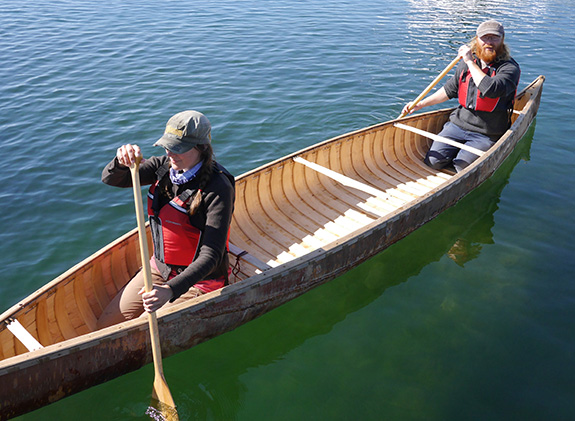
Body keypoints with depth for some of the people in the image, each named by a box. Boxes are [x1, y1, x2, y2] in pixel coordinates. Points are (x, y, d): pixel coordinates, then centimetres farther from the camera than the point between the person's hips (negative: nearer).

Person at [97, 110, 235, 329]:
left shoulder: (218, 188, -26)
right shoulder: (165, 165, -6)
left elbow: (211, 255, -30)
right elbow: (110, 179, -7)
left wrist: (170, 290, -42)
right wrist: (122, 161, -31)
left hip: (198, 280, -7)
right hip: (160, 268, 7)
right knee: (106, 325, 7)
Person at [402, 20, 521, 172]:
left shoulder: (510, 67, -11)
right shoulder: (466, 63, 6)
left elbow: (491, 89, -32)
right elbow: (449, 90, 20)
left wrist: (471, 62, -24)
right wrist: (420, 104, 16)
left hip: (486, 135, -4)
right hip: (458, 124, 4)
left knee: (462, 167, -19)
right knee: (434, 161, -9)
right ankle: (461, 148, 18)